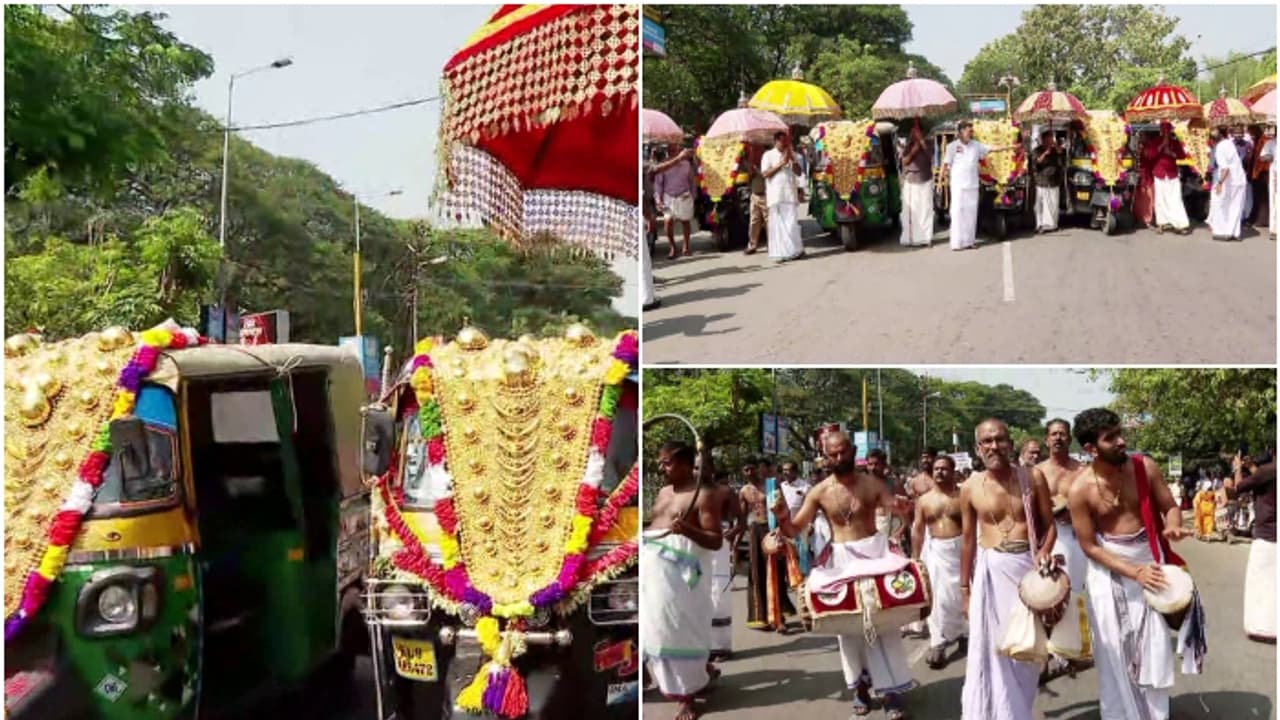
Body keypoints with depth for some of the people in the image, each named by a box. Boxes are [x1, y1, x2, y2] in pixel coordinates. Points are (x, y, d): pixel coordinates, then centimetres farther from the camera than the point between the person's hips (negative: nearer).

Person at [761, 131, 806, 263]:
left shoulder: (791, 155, 16)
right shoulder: (768, 155, 2)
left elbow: (798, 172, 10)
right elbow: (765, 173, -8)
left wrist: (792, 159, -5)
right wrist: (780, 164, -13)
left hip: (790, 194, 4)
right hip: (776, 195, -4)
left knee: (792, 223, 0)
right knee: (778, 224, -3)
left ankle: (794, 251, 3)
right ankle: (779, 253, -2)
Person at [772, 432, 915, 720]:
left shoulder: (873, 484, -2)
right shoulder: (819, 492, -3)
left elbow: (901, 514, -5)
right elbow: (794, 530, -2)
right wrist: (783, 517, -24)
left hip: (874, 551, -1)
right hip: (842, 559, 1)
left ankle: (891, 688, 6)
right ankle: (860, 684, 20)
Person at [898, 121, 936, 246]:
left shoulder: (928, 142, 4)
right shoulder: (906, 144, 6)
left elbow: (930, 154, -12)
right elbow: (904, 161, 0)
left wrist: (921, 140, -15)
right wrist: (913, 151, -14)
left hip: (925, 180, -1)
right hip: (910, 181, 1)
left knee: (926, 209, -5)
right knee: (911, 210, -2)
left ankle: (926, 237, -2)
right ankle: (911, 238, 1)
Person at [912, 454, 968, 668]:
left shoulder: (962, 496, -2)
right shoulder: (924, 500, 5)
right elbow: (917, 530, 8)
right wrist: (915, 558, 6)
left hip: (960, 548, -1)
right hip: (936, 551, 1)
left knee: (963, 593, 7)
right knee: (939, 596, -4)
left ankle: (964, 632, 29)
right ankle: (938, 643, -1)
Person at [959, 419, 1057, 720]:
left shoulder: (1033, 478, -3)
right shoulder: (970, 488, -1)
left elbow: (1049, 525, 4)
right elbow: (968, 541, 7)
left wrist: (1044, 553, -15)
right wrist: (964, 587, 9)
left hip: (1028, 566, 0)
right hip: (990, 571, 0)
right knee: (991, 649, 0)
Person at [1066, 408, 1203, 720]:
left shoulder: (1144, 467, -11)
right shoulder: (1081, 490, -17)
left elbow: (1170, 507, 1)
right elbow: (1089, 546, -11)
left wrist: (1173, 527, -23)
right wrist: (1133, 572, -18)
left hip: (1149, 557, 2)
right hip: (1108, 569, -2)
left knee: (1154, 649, 7)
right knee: (1115, 652, 4)